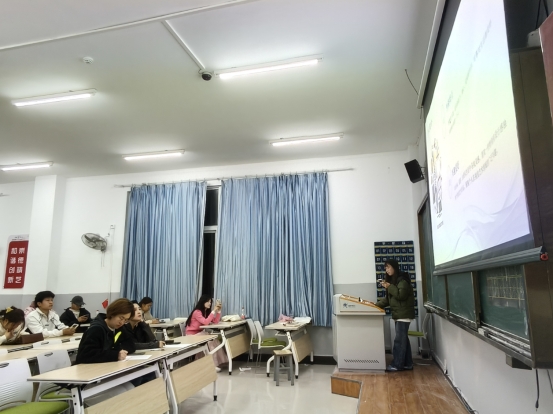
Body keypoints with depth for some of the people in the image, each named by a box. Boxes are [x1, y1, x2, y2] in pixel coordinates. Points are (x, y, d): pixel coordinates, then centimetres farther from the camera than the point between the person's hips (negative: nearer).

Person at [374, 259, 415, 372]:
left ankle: (397, 365, -2)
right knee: (403, 339, 12)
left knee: (399, 339, -7)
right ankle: (407, 363, 18)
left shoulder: (402, 279, -12)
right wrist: (377, 305, 6)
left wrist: (389, 287, -18)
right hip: (398, 314, 9)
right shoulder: (393, 280, 17)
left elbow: (401, 295, -23)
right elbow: (388, 298, 18)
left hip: (403, 314, -9)